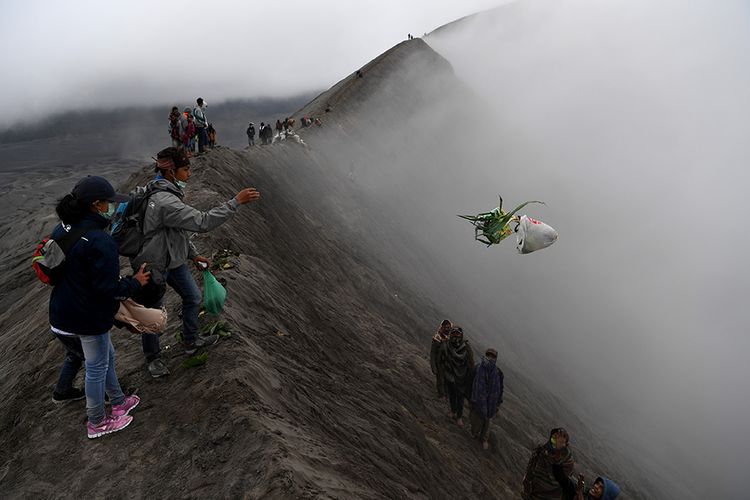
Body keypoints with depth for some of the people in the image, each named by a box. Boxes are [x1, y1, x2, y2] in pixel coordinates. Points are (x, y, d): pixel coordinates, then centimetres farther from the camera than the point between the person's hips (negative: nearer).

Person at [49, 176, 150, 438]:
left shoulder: (62, 229, 0)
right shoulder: (100, 241, -28)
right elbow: (108, 288, -25)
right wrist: (135, 283, -9)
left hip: (62, 313, 9)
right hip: (89, 318, -8)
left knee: (106, 356, 25)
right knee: (96, 367, 11)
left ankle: (118, 401, 43)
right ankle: (97, 423, 30)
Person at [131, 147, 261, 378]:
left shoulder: (169, 194, 2)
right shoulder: (165, 202, -32)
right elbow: (202, 222, -36)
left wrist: (193, 254, 17)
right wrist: (236, 202, -35)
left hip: (174, 260, 10)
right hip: (155, 267, -10)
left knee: (193, 298, 20)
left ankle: (190, 341, 40)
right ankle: (153, 358, 30)